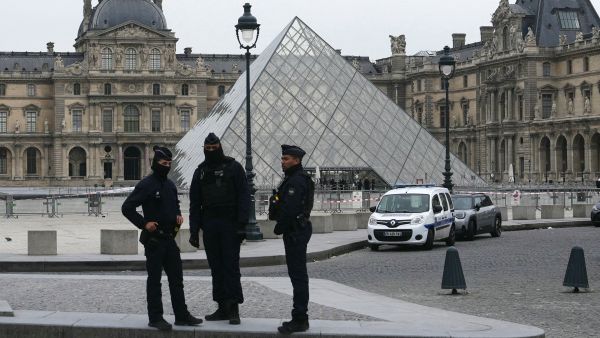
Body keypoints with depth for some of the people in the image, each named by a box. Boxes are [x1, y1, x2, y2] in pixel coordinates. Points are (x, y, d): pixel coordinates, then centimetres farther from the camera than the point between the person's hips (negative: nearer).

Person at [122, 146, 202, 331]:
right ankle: (155, 318, 4)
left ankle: (182, 315, 16)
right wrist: (144, 224, -17)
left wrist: (178, 215, 9)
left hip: (169, 238, 7)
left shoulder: (170, 185, 12)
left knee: (176, 278, 9)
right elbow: (127, 208, -12)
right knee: (154, 279, -1)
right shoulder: (146, 185, -11)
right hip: (154, 239, -7)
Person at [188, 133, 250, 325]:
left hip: (230, 224, -4)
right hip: (210, 225, 4)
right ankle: (223, 307, 10)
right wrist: (194, 230, 6)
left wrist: (241, 224, -13)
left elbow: (244, 197, -4)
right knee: (216, 267, 5)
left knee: (231, 266, -7)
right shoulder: (201, 171, 13)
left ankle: (234, 309, -6)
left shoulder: (233, 167, 1)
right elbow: (195, 203, 13)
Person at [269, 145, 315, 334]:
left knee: (298, 275, -10)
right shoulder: (293, 178, 19)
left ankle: (300, 319, -10)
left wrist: (279, 228, -13)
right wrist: (282, 228, 13)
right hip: (296, 231, 11)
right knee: (297, 275, 13)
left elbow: (289, 208, -22)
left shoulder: (297, 180, -16)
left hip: (295, 232, -11)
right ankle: (300, 318, 18)